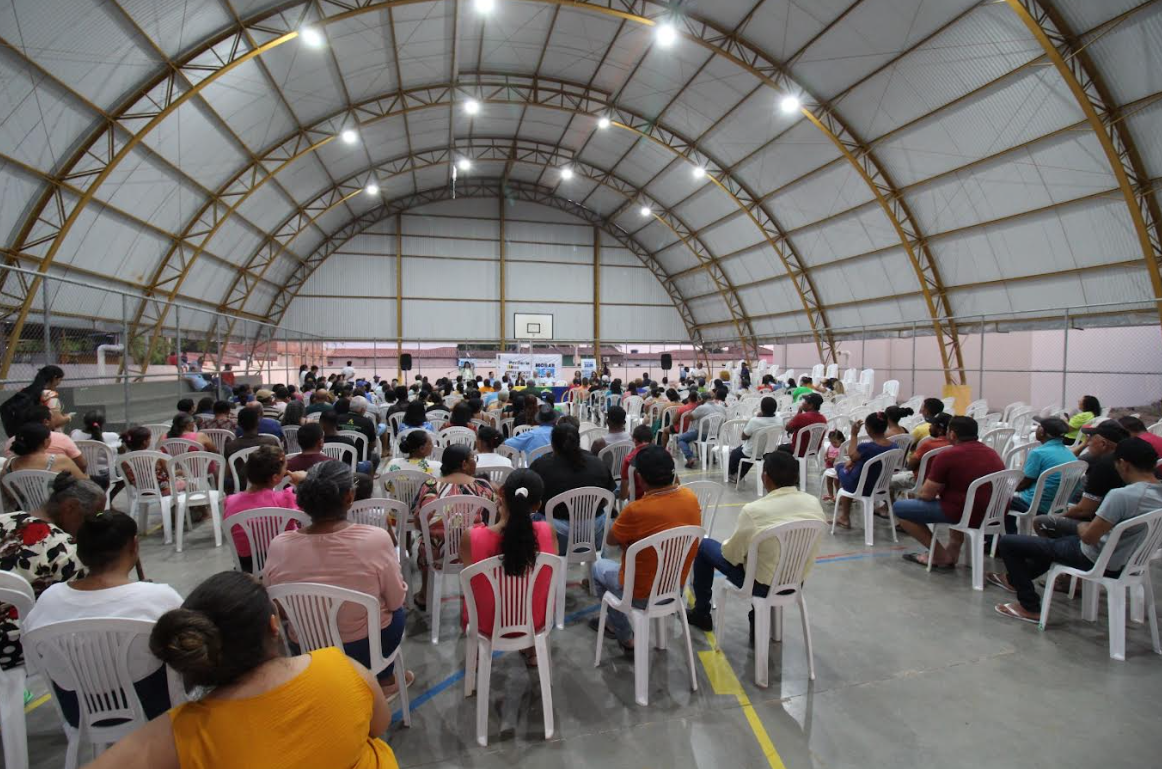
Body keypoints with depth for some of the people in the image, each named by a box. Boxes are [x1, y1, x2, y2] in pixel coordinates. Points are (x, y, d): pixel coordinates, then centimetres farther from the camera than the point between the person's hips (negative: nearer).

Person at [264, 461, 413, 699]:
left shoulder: (279, 546, -18)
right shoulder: (376, 538, -27)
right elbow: (396, 601, -13)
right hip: (366, 648, -3)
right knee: (398, 612, 29)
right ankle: (384, 680, 44)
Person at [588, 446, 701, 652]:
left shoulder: (636, 510, -30)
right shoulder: (691, 498, -12)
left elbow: (610, 540, -11)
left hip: (642, 595, -6)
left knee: (598, 567, 22)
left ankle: (626, 637, 28)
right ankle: (615, 621, 42)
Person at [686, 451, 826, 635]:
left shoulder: (753, 510, -27)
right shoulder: (814, 503, -11)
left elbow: (732, 555, -14)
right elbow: (803, 548, 5)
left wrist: (726, 545, 9)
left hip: (762, 585, -5)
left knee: (704, 546, 13)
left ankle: (701, 614, 27)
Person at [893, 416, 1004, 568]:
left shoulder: (947, 456, -14)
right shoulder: (993, 454, 9)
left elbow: (926, 495, -10)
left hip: (963, 514, -8)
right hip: (993, 514, 8)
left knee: (899, 507, 2)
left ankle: (942, 556, 5)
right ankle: (953, 551, 24)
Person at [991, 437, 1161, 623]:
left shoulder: (1121, 495, -30)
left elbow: (1089, 537, -25)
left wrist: (1082, 527, -3)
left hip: (1096, 561, -9)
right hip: (1126, 560, 9)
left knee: (1007, 542, -4)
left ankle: (1030, 607, 7)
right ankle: (1015, 579, 49)